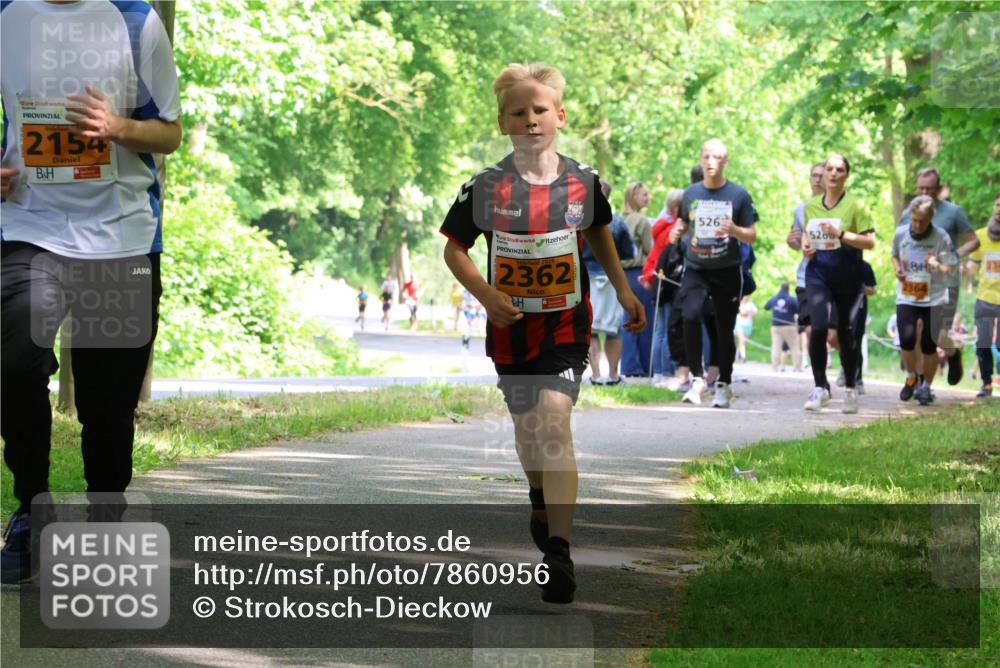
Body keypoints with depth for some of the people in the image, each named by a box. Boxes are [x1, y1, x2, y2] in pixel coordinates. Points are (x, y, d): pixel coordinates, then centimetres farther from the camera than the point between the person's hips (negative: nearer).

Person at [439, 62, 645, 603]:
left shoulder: (582, 180, -2)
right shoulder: (485, 187, -6)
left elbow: (599, 234, 17)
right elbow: (453, 248, 1)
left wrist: (625, 292, 17)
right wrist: (485, 293, -15)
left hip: (566, 321, -1)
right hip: (511, 323, 2)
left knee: (554, 416, -18)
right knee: (526, 422, 16)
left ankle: (559, 553, -22)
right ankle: (540, 499, 49)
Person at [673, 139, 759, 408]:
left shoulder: (739, 195, -2)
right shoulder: (691, 193, 5)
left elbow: (752, 236, 1)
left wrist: (734, 230, -20)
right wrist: (677, 230, -2)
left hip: (727, 271, -1)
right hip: (695, 268, 1)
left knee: (725, 329, 4)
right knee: (691, 317, -22)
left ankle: (724, 385, 21)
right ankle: (697, 378, -12)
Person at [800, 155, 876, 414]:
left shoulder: (855, 206, -3)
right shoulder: (811, 205, 9)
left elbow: (870, 242, -8)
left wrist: (841, 234, -19)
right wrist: (805, 247, 4)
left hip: (848, 275, -2)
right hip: (818, 273, 2)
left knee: (846, 332, 6)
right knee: (818, 327, -17)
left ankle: (851, 390, 23)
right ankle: (820, 388, -9)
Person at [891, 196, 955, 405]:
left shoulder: (941, 237, -9)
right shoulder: (900, 234, -2)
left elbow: (950, 268, -4)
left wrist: (937, 266, -25)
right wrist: (897, 269, -3)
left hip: (933, 297, -1)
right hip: (906, 297, 1)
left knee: (929, 345, -1)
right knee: (906, 339, -14)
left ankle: (926, 387, 20)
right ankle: (911, 377, 15)